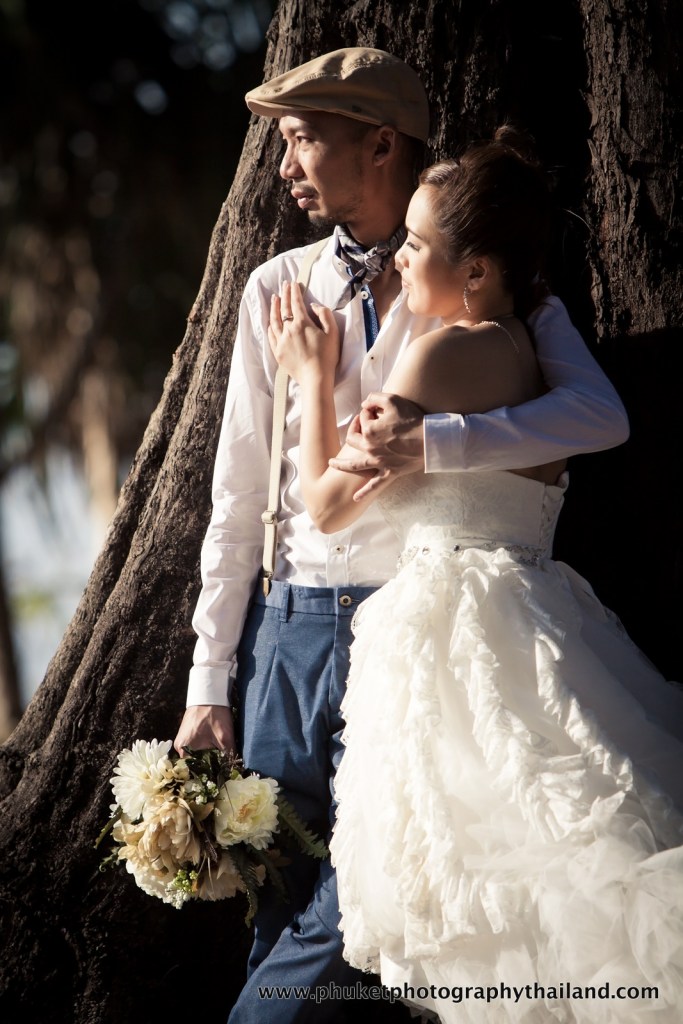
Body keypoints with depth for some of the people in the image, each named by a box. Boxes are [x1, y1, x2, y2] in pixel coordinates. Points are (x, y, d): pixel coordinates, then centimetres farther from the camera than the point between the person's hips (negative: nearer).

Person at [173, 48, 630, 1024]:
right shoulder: (279, 288, 11)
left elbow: (601, 414, -13)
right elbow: (239, 497, 11)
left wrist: (435, 442, -25)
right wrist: (210, 683, 6)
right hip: (295, 625, 3)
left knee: (357, 904, -9)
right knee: (282, 904, 3)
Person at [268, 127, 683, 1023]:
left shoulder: (443, 353, -12)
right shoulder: (532, 355, 13)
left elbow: (330, 503, -5)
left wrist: (314, 376, 9)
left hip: (457, 636, -9)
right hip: (529, 608, 9)